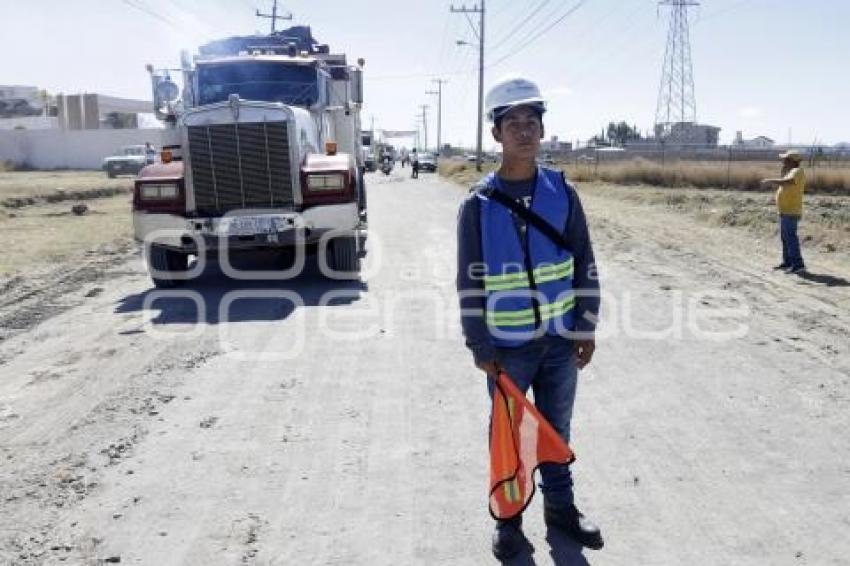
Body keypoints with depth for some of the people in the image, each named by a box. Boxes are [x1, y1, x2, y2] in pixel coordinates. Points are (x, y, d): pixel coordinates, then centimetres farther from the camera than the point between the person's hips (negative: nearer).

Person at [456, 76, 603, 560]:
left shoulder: (563, 192, -1)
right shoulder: (478, 203, -7)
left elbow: (585, 265, 3)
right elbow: (470, 279, -6)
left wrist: (586, 329, 1)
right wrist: (479, 346, -7)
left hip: (560, 339, 2)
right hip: (506, 344, -2)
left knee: (557, 427, 18)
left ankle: (561, 506, 37)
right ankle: (508, 518, 29)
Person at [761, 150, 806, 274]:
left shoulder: (797, 171, -13)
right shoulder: (789, 172, 17)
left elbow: (787, 182, -32)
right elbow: (779, 185, 18)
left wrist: (770, 180, -25)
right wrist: (783, 170, 11)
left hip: (791, 212, -10)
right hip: (785, 211, 10)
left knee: (790, 237, -12)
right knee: (785, 237, 15)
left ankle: (798, 265, -13)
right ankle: (787, 262, 23)